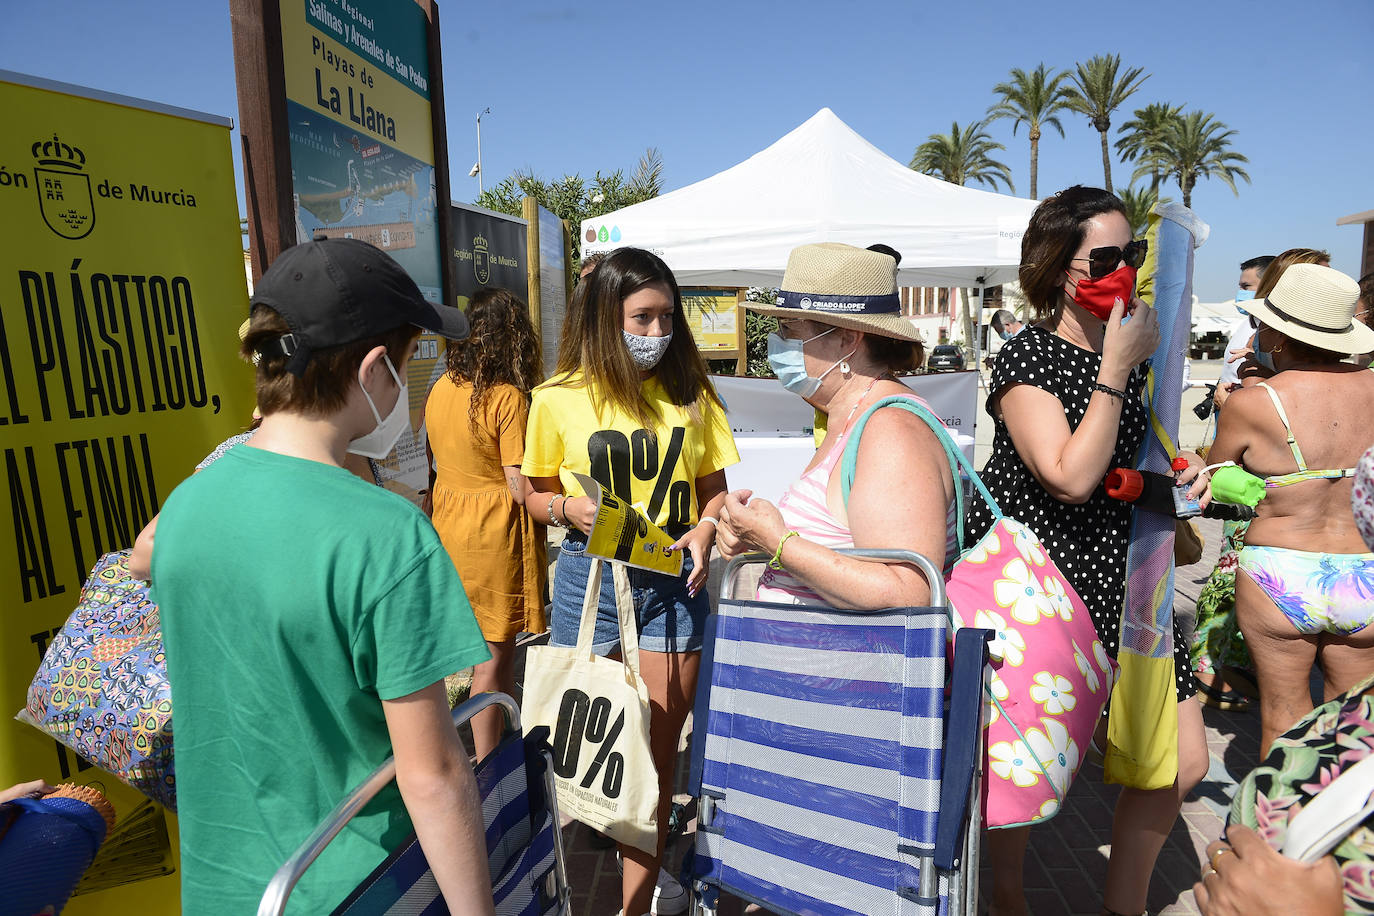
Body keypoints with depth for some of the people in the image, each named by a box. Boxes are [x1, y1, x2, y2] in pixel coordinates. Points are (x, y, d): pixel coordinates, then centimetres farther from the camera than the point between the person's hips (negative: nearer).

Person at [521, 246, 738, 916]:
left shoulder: (689, 393, 4)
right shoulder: (558, 400, -2)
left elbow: (713, 485, 12)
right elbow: (536, 494, 9)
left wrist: (705, 527, -8)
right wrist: (568, 508, -13)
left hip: (672, 579, 1)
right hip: (588, 576, -1)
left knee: (659, 747, 7)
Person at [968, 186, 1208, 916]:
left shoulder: (1127, 350, 7)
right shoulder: (1026, 359, -16)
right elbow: (1071, 478, -26)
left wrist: (1178, 472, 3)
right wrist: (1117, 367, -23)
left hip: (1118, 577, 7)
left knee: (1182, 761, 10)